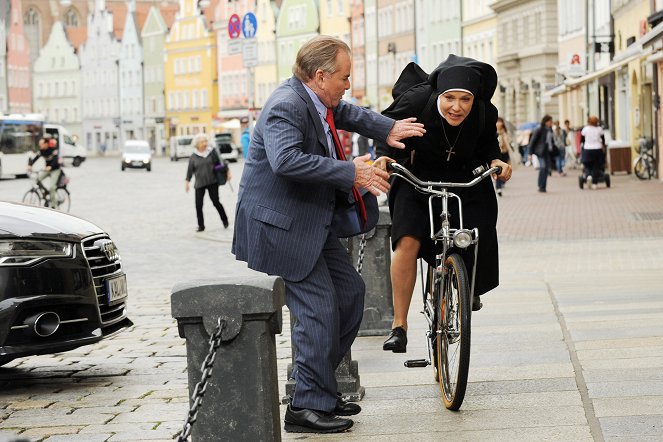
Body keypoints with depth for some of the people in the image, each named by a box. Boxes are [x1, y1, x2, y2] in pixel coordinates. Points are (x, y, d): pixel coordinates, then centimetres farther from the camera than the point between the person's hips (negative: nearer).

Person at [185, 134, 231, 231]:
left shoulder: (212, 152, 1)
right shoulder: (193, 156, 3)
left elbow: (220, 162, 8)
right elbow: (190, 170, 7)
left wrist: (227, 171, 6)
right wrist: (187, 182, 5)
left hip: (212, 182, -1)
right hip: (199, 183, 1)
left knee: (216, 202, -5)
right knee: (198, 205, -3)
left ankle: (225, 220, 16)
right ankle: (201, 226, 8)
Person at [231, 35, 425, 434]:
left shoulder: (318, 101, 9)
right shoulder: (286, 106, -21)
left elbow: (347, 114, 32)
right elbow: (286, 160, -38)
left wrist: (387, 129, 16)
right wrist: (351, 172, -34)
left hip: (310, 223, 11)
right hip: (279, 227, -11)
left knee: (351, 290, 15)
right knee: (319, 309, -11)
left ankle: (320, 388, 23)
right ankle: (308, 407, -1)